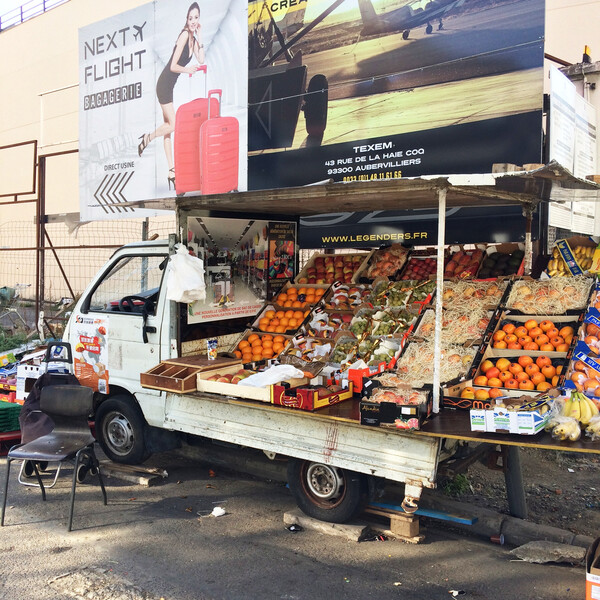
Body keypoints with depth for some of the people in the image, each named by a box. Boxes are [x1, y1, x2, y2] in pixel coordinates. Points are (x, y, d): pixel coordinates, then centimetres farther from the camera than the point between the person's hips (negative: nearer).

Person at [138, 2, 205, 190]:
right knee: (172, 124, -15)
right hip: (164, 84, -9)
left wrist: (199, 36, -2)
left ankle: (171, 171, 10)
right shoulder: (184, 35, -15)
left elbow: (201, 61, 0)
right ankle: (147, 138, 13)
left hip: (169, 85, 9)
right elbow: (173, 66, -16)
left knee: (168, 125, 8)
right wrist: (187, 69, -30)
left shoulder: (193, 37, 11)